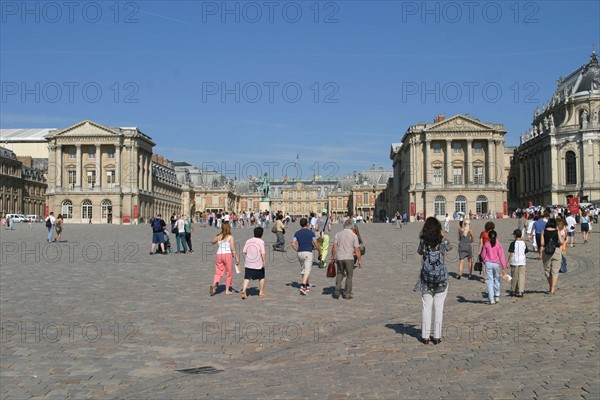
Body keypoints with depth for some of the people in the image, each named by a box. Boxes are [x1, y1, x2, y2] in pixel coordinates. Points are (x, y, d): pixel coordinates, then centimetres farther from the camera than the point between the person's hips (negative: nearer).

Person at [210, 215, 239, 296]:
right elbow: (233, 249, -12)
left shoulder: (218, 236, 5)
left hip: (219, 255, 3)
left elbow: (213, 242, 25)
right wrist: (237, 258, -9)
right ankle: (227, 290, 17)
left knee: (218, 272, 9)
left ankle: (214, 284, -18)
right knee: (229, 273, 12)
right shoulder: (230, 237, -6)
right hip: (228, 255, -3)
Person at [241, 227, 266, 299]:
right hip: (258, 264, -3)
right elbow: (262, 253, -17)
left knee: (247, 277, 6)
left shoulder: (248, 241, 3)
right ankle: (261, 292, 22)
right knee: (261, 277, 15)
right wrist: (264, 262, -11)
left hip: (248, 263, 3)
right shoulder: (261, 242, -11)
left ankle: (243, 290, -13)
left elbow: (244, 251, 5)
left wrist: (245, 259, 18)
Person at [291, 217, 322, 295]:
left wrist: (298, 250, 12)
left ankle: (307, 286, 28)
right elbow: (316, 244, -6)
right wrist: (319, 252, 7)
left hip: (300, 253, 5)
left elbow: (293, 244, -3)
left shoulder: (297, 233, 6)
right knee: (307, 271, -9)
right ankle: (302, 286, -26)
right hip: (308, 253, -4)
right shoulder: (311, 233, -3)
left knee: (304, 270, 19)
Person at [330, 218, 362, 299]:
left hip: (339, 257, 3)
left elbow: (334, 247, 0)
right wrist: (359, 260, 2)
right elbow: (357, 250, -5)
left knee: (340, 274, 17)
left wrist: (333, 256, 11)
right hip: (349, 258, -2)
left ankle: (337, 292, 8)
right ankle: (347, 294, 9)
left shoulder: (338, 234, 3)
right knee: (349, 276, 9)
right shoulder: (354, 236, -4)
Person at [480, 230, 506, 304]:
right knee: (496, 279, 20)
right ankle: (497, 296, 26)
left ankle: (491, 299, -1)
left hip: (488, 264, 0)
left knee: (489, 281, 1)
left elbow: (483, 255, 4)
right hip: (496, 264, 0)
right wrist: (504, 267, -2)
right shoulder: (499, 245, -5)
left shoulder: (486, 244, -3)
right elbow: (501, 256, -6)